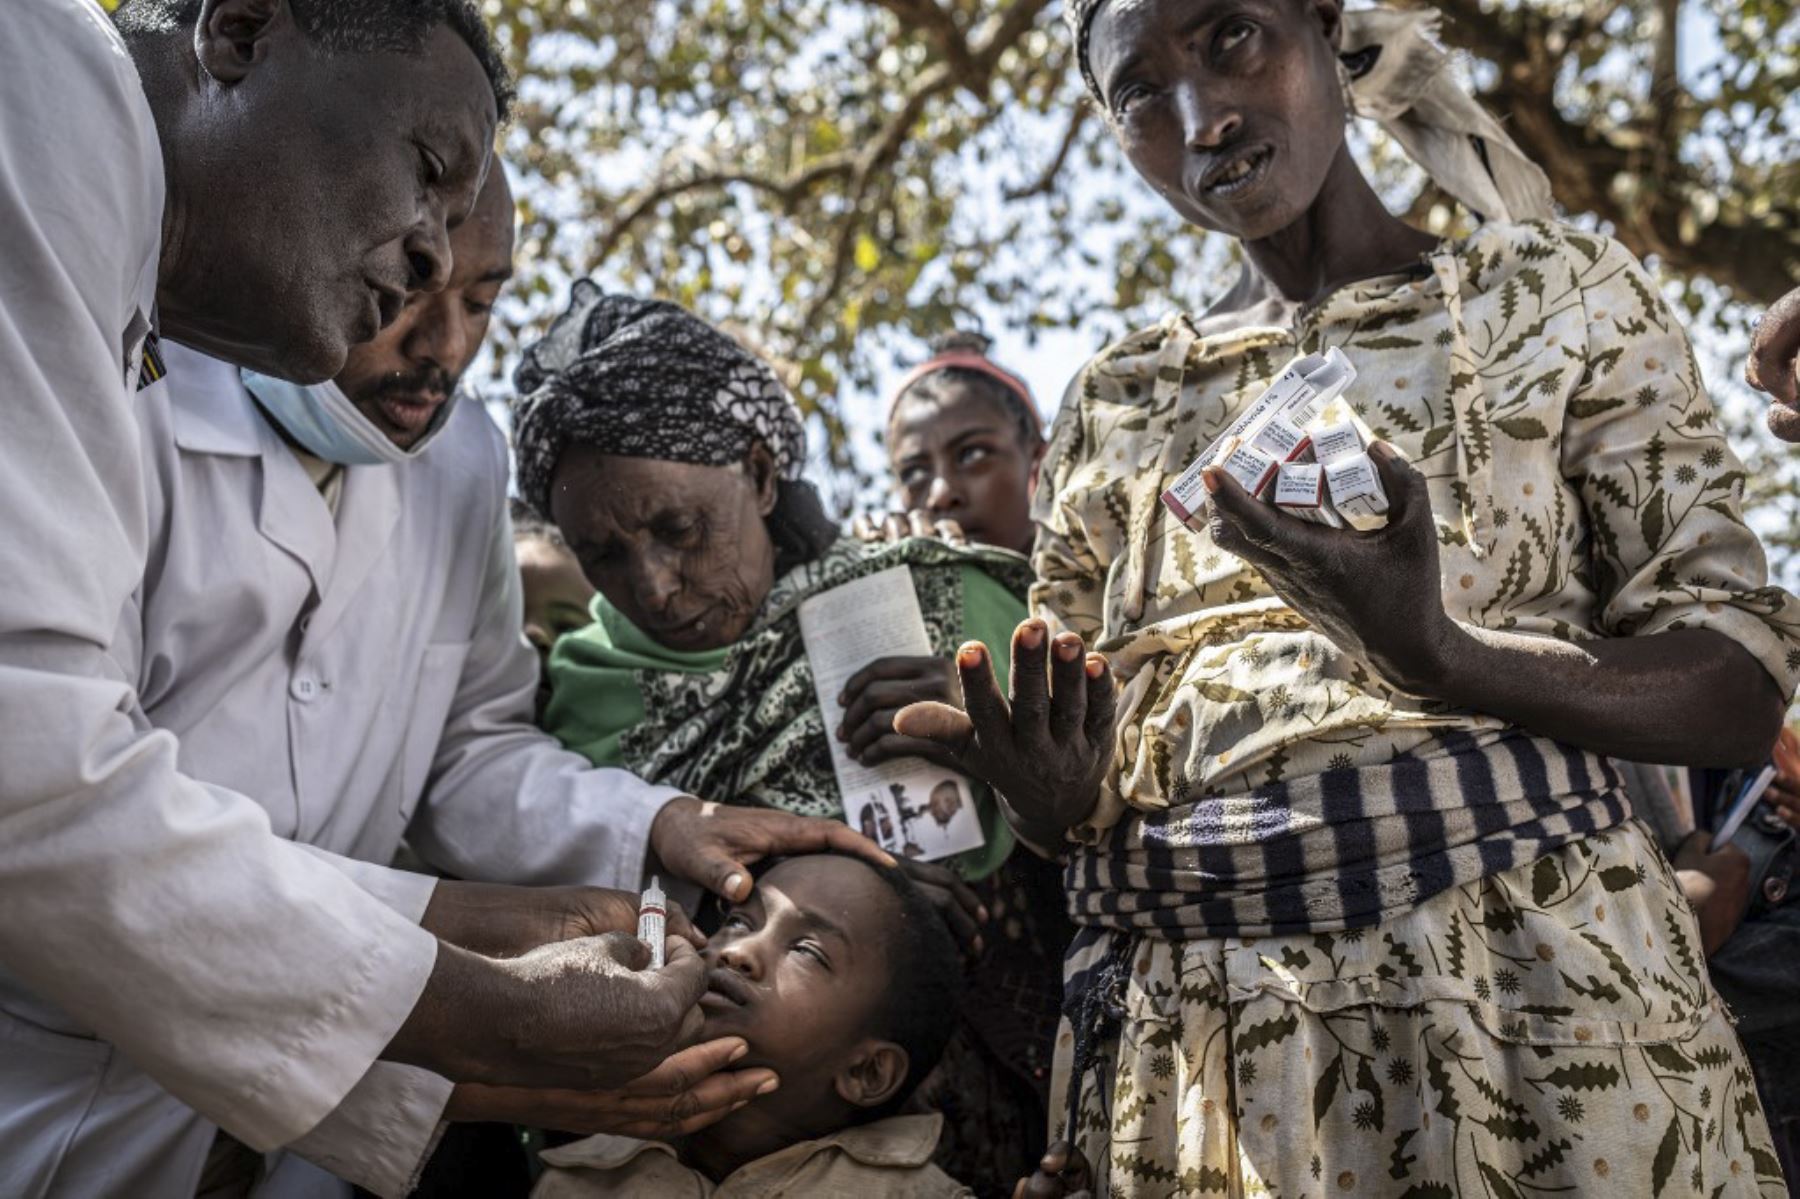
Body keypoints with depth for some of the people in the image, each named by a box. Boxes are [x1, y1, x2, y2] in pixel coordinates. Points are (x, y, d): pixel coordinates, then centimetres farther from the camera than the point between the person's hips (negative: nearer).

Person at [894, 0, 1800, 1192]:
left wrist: (1439, 656, -23)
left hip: (1524, 971, -2)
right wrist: (1050, 798, -12)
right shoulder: (1114, 402, 12)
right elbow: (1068, 756, 13)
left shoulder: (1555, 295, 4)